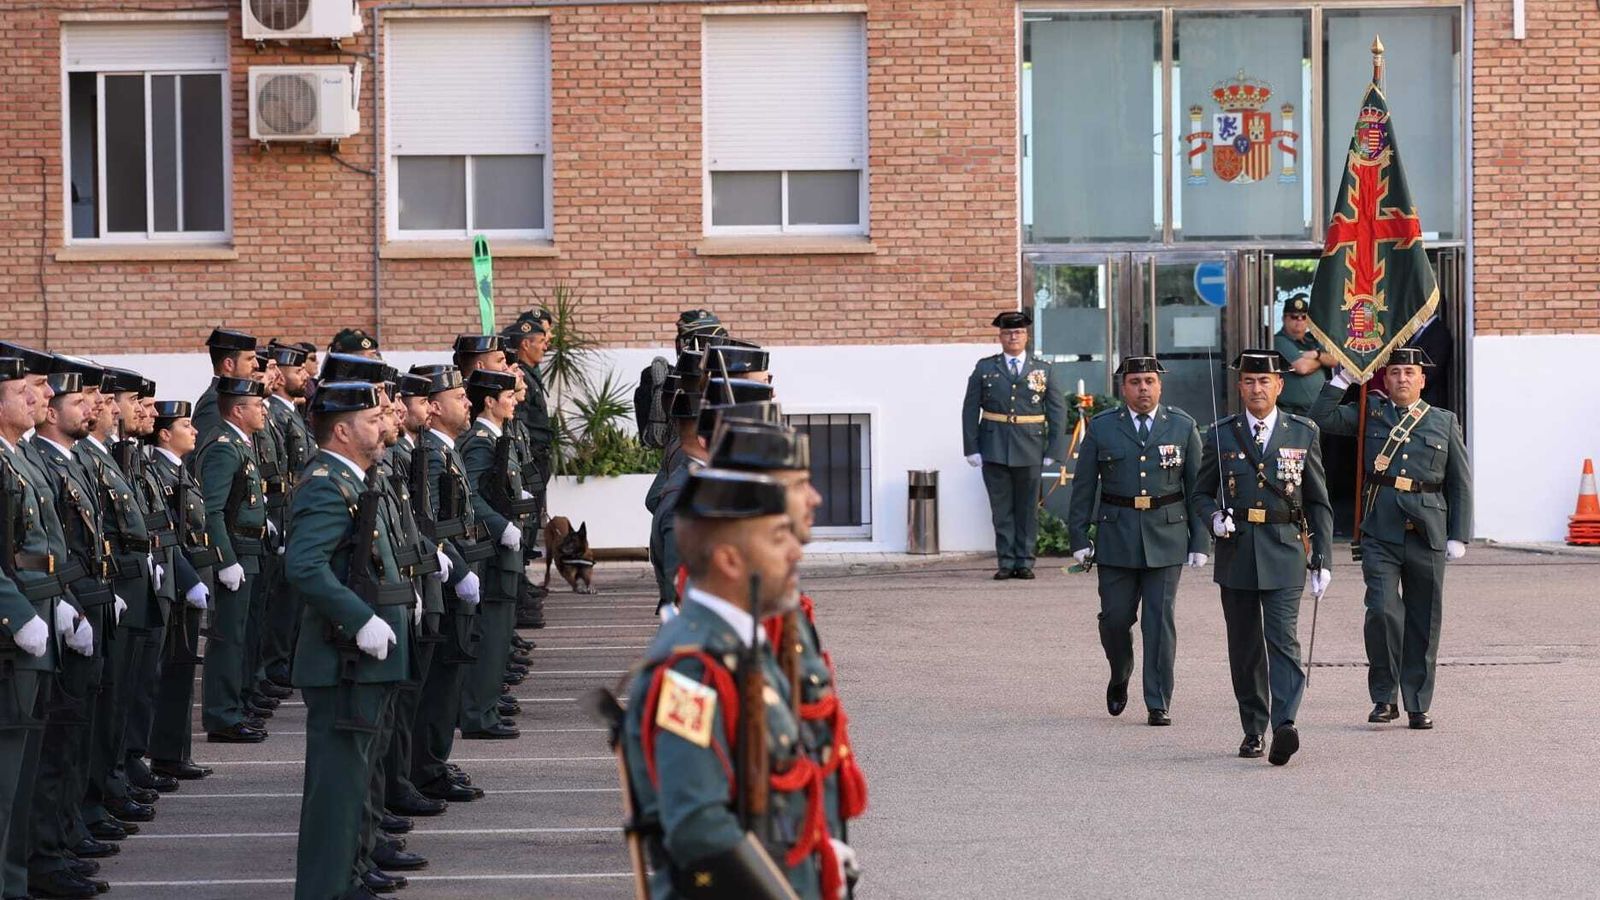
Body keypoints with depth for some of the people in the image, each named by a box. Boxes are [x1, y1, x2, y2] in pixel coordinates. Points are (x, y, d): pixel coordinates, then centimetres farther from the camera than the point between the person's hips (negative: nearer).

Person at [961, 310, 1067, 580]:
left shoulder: (1043, 370, 7)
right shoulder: (984, 368, 6)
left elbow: (1058, 412, 6)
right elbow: (970, 410, 5)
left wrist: (1053, 451, -2)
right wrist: (972, 448, -3)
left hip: (1030, 450, 0)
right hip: (994, 450, 0)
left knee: (1027, 509, 4)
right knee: (1002, 509, 3)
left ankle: (1024, 562, 11)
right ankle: (1006, 562, 8)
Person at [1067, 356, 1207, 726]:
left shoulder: (1182, 427, 4)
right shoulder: (1101, 428, 3)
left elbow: (1198, 487, 5)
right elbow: (1083, 487, 5)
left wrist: (1200, 542, 1)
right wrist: (1079, 538, 0)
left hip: (1166, 538, 0)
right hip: (1116, 538, 0)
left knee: (1160, 621, -4)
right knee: (1115, 618, 2)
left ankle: (1158, 704, 2)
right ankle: (1120, 678, 31)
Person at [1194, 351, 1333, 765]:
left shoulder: (1304, 433, 5)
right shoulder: (1222, 435, 6)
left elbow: (1318, 502, 8)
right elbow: (1201, 493, 13)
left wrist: (1323, 560, 2)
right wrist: (1215, 518, -9)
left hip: (1284, 551, -2)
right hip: (1236, 551, 2)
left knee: (1283, 639, -15)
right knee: (1245, 647, 7)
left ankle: (1284, 725, -25)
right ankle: (1253, 730, 18)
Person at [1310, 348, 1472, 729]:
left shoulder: (1444, 422, 11)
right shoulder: (1371, 414, 11)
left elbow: (1460, 483, 11)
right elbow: (1322, 419, 0)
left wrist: (1459, 536, 4)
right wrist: (1343, 378, -2)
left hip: (1427, 535, 1)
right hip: (1380, 532, -1)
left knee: (1423, 622, 5)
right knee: (1382, 611, -14)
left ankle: (1418, 705, 14)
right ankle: (1384, 697, 1)